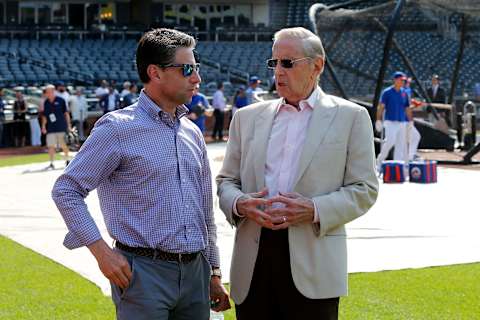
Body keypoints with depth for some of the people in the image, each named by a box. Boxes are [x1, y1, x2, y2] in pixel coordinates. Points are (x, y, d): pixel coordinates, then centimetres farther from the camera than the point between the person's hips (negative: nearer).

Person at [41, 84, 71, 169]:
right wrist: (43, 126, 3)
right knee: (51, 146, -6)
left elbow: (66, 113, 0)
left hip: (61, 127, -2)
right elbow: (44, 116, 12)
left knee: (63, 145, 6)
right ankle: (51, 163, -2)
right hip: (50, 128, 2)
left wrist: (69, 125, -2)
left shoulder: (60, 100, -3)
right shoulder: (46, 102, 7)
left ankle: (67, 159, 27)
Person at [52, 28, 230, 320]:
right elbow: (66, 190, -7)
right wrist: (100, 249, -13)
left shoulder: (192, 133, 14)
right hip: (144, 271, -6)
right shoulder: (118, 129, -6)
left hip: (195, 273, 6)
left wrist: (214, 272, 19)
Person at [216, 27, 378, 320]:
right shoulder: (248, 117, 14)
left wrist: (315, 210, -15)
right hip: (252, 265, 3)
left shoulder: (350, 117, 4)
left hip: (312, 265, -3)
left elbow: (364, 189, 1)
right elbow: (226, 180, 16)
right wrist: (239, 204, -7)